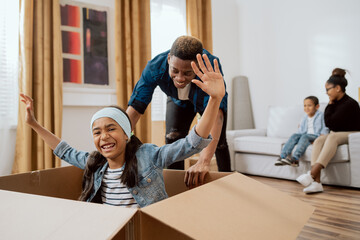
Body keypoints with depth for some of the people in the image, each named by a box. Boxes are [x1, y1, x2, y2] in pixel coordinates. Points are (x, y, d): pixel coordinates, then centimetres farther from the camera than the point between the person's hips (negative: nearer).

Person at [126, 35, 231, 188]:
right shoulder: (155, 67, -39)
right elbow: (135, 108, -41)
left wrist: (204, 161, -70)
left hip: (209, 100, -1)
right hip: (178, 101, 1)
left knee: (219, 143, 6)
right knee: (172, 140, -13)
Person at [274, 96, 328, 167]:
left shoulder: (320, 116, 1)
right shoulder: (304, 117, 17)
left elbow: (325, 129, -5)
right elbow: (300, 130, 20)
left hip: (316, 136, -5)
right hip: (306, 135, 5)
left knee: (305, 136, -34)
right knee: (295, 135, -22)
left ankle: (295, 158, -52)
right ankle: (283, 156, -36)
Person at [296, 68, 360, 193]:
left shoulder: (350, 103, -14)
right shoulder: (335, 102, 9)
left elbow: (330, 122, -18)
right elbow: (327, 123, 10)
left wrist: (330, 104, -8)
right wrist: (331, 104, 2)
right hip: (336, 134, 7)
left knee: (332, 137, -35)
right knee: (319, 140, -22)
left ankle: (312, 174, -45)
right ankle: (316, 182, -37)